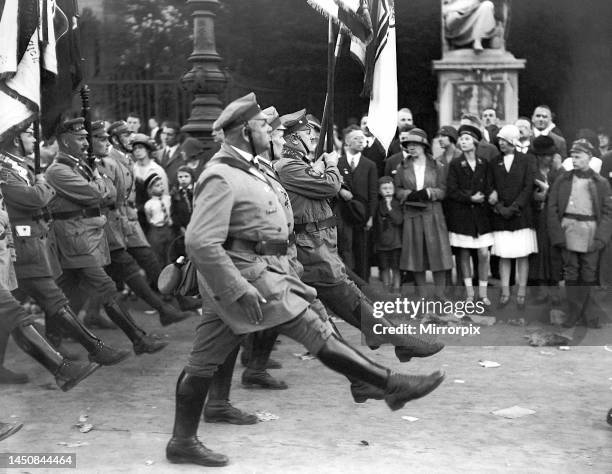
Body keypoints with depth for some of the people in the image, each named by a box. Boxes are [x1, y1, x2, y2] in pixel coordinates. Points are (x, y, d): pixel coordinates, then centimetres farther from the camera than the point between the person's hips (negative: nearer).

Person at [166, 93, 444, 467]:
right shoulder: (221, 177, -16)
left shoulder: (246, 169, 16)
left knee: (205, 359, 13)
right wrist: (240, 290, -27)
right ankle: (391, 384, 0)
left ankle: (183, 442, 21)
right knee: (317, 332, -6)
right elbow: (200, 242, -24)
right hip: (247, 274, -10)